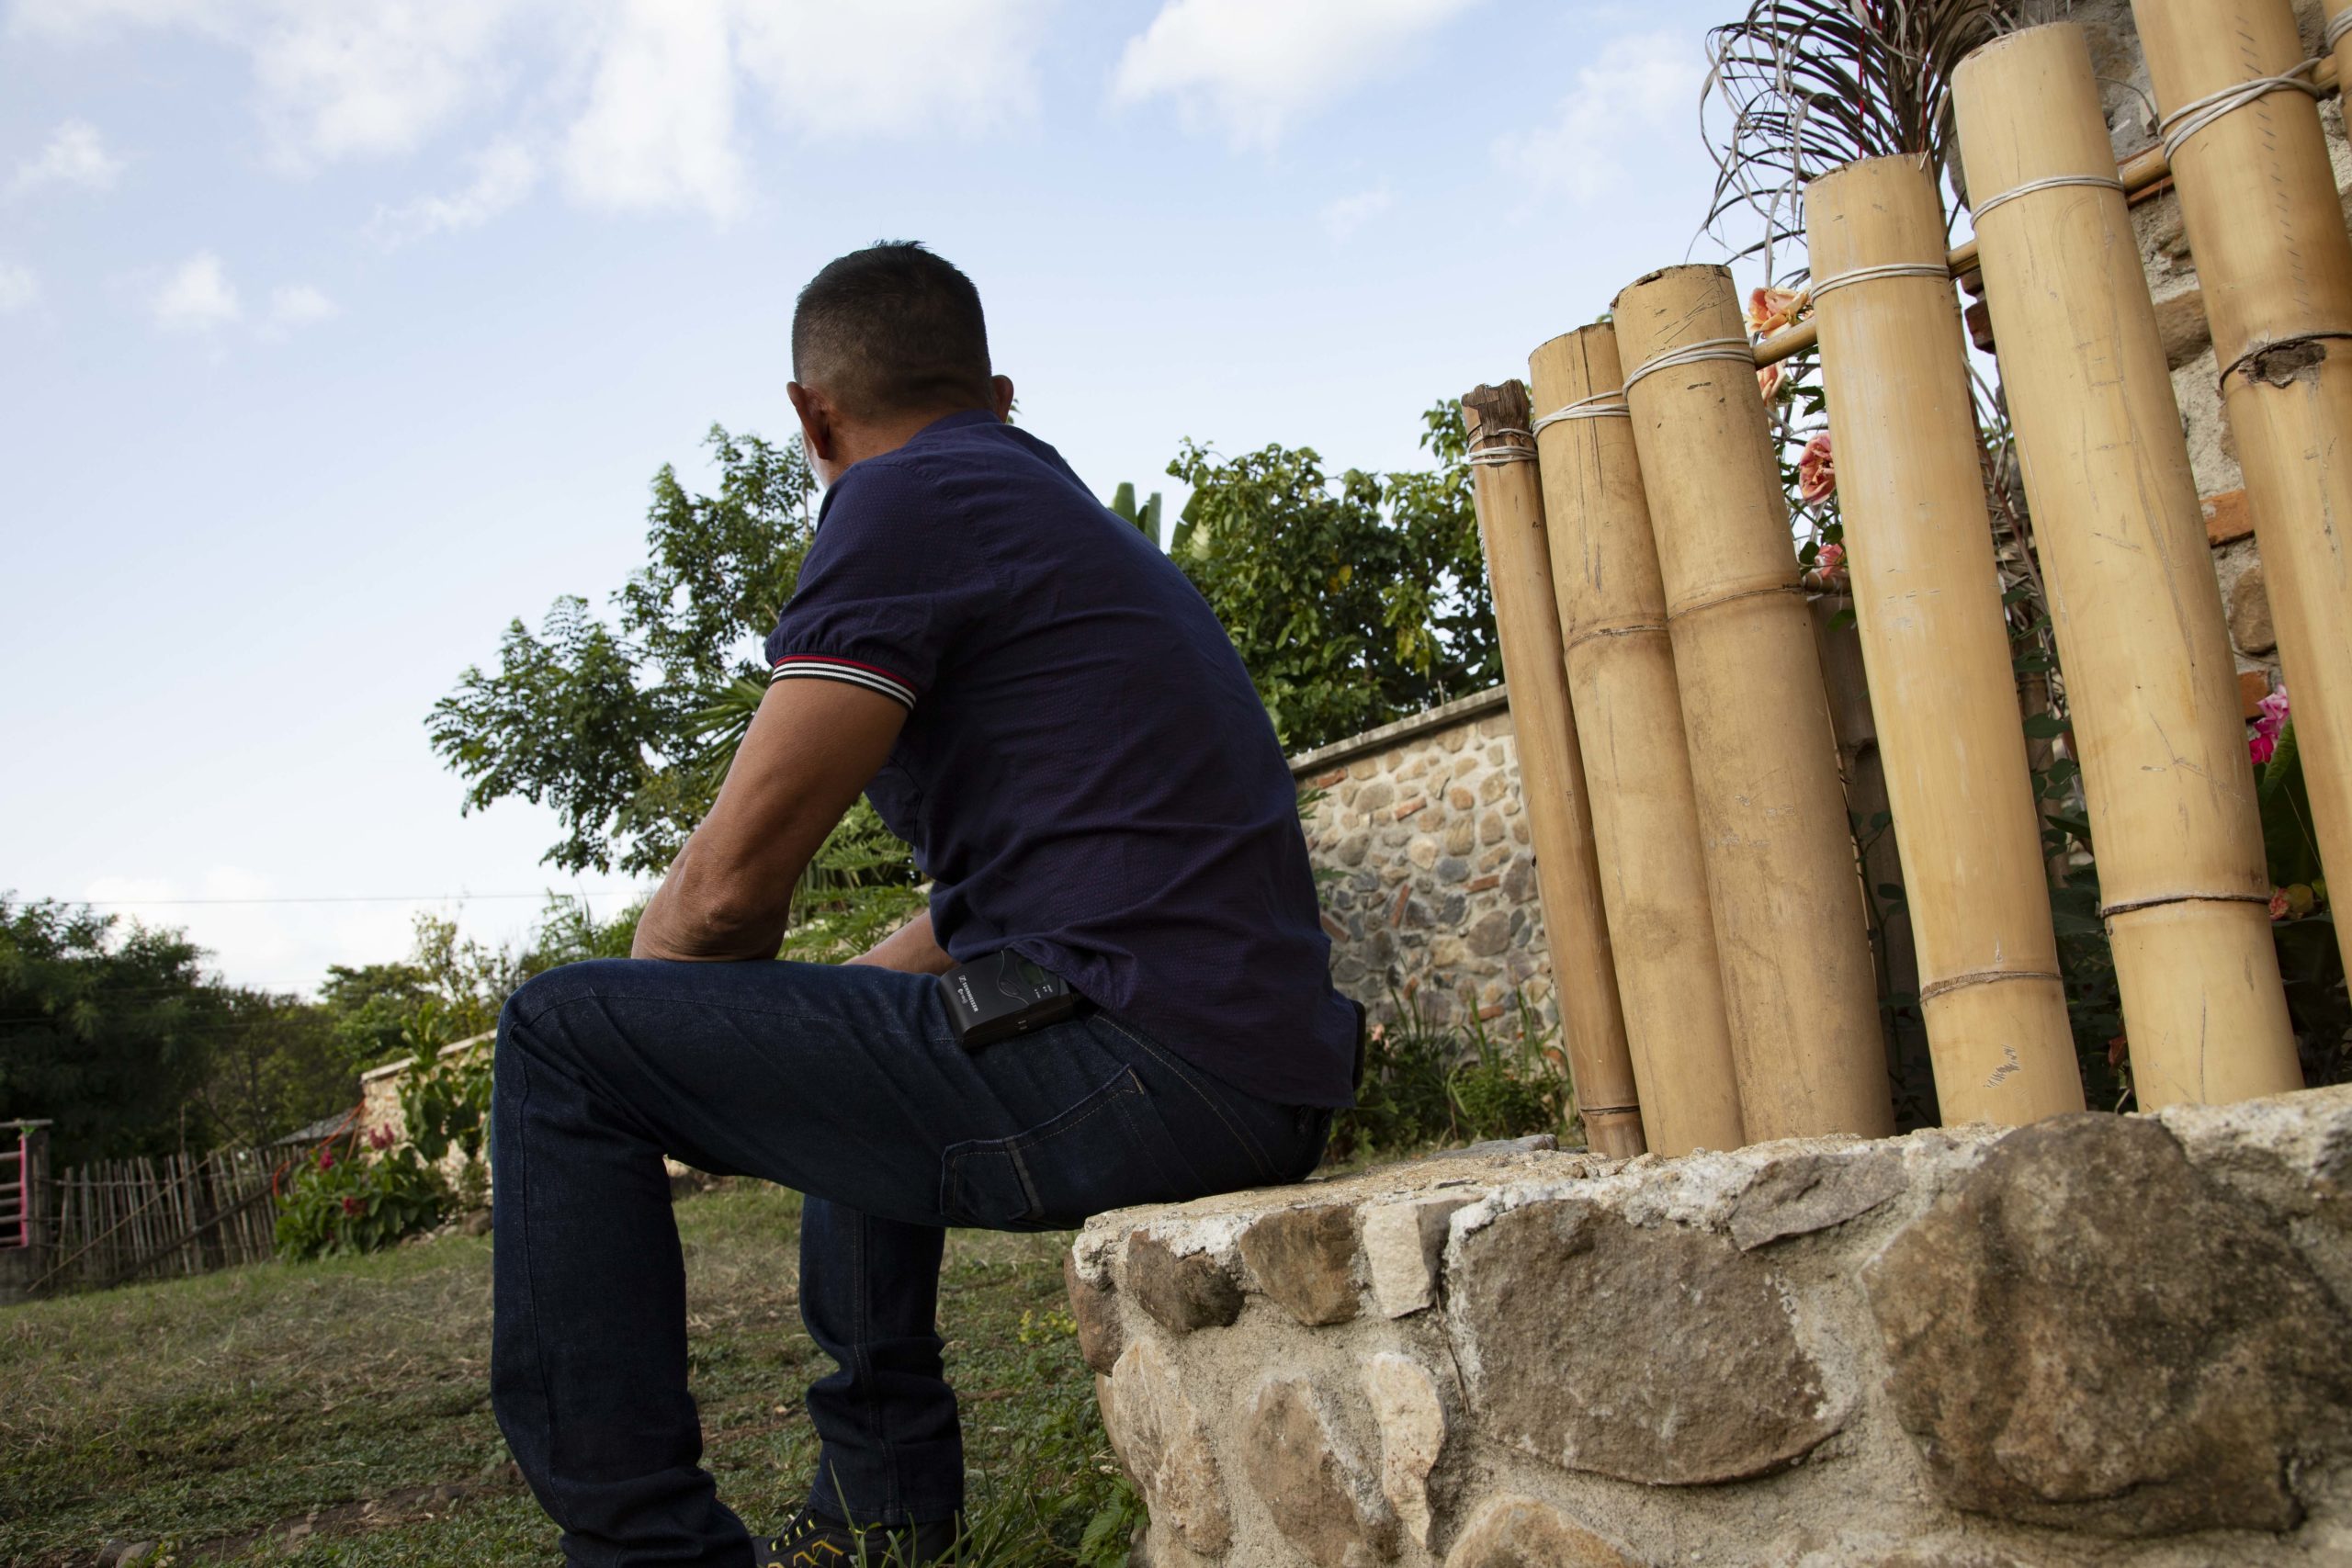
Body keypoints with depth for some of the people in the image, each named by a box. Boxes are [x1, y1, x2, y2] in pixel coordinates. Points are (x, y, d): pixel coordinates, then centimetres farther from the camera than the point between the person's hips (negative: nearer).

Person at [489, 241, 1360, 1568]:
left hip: (1139, 1067, -10)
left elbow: (728, 886, -9)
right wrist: (764, 1055, 33)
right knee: (854, 1033, 34)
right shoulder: (1070, 515, 25)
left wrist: (653, 1043, 13)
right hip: (1264, 1081, 10)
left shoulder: (905, 503, -4)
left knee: (560, 1039, 0)